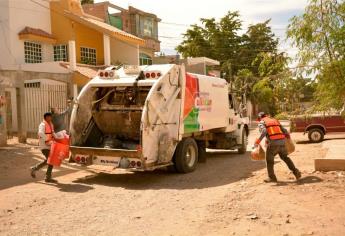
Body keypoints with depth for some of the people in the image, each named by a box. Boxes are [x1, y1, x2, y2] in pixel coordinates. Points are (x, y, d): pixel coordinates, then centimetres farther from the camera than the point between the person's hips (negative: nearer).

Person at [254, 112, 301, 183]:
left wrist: (258, 141, -17)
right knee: (285, 157, 23)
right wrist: (288, 136, 37)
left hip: (273, 143, -5)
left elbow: (264, 131, -14)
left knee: (269, 160, 11)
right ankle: (296, 172, 20)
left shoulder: (262, 122, 8)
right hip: (282, 142, 5)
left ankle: (272, 177, 12)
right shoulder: (275, 120, 24)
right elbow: (284, 131, 19)